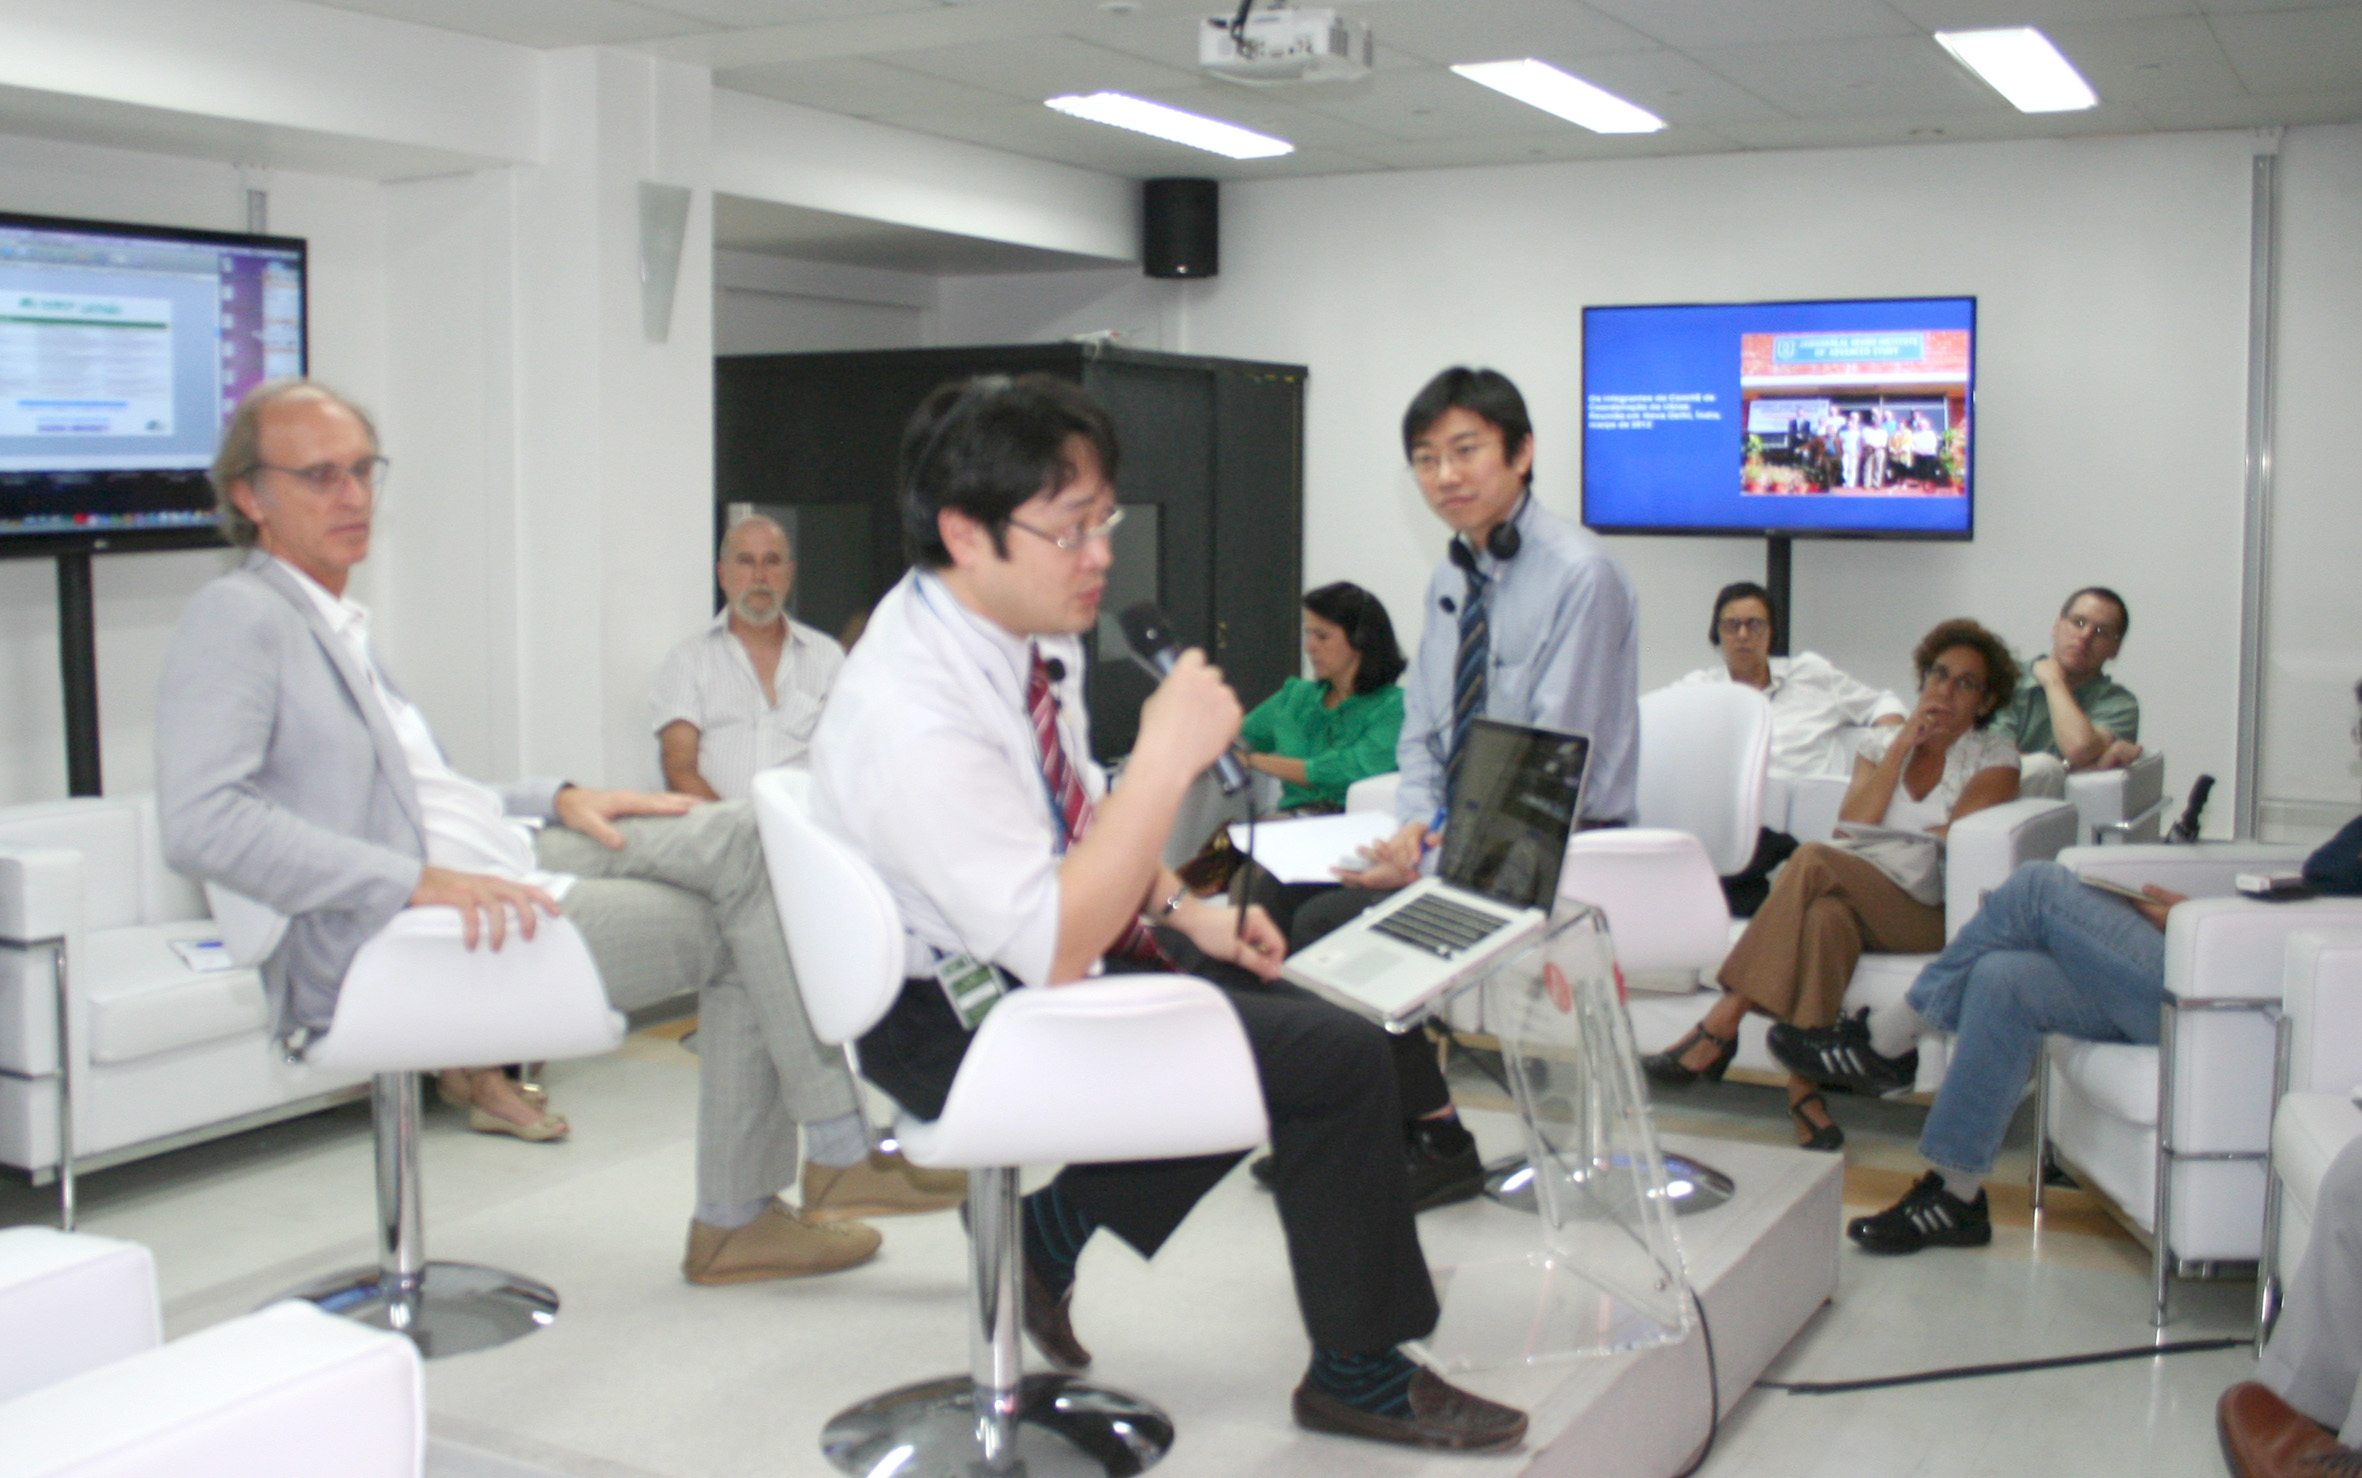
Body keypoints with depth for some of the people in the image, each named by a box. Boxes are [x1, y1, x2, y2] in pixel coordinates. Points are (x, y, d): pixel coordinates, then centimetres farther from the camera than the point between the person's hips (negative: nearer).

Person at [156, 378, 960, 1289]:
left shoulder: (337, 625, 21)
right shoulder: (238, 618, -10)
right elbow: (202, 823, -24)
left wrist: (558, 800, 9)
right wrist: (415, 880, -28)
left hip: (488, 864, 9)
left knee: (738, 842, -6)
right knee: (732, 928, -13)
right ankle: (844, 1155, 4)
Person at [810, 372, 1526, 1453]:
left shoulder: (1039, 631, -2)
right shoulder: (909, 715, -30)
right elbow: (1054, 950, -32)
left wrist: (1181, 908, 3)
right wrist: (1168, 756, -32)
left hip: (1054, 942, 9)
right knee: (1337, 1059, -13)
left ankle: (1053, 1221, 16)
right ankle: (1361, 1378, 8)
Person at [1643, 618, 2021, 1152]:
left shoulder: (1995, 759, 9)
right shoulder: (1880, 743, 18)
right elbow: (1852, 827, 1)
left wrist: (1879, 848, -5)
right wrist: (1902, 744, -1)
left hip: (1931, 917, -3)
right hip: (1859, 905, 3)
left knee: (1815, 860, -32)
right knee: (1827, 913, -37)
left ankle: (1720, 1027, -33)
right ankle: (1804, 1085, -40)